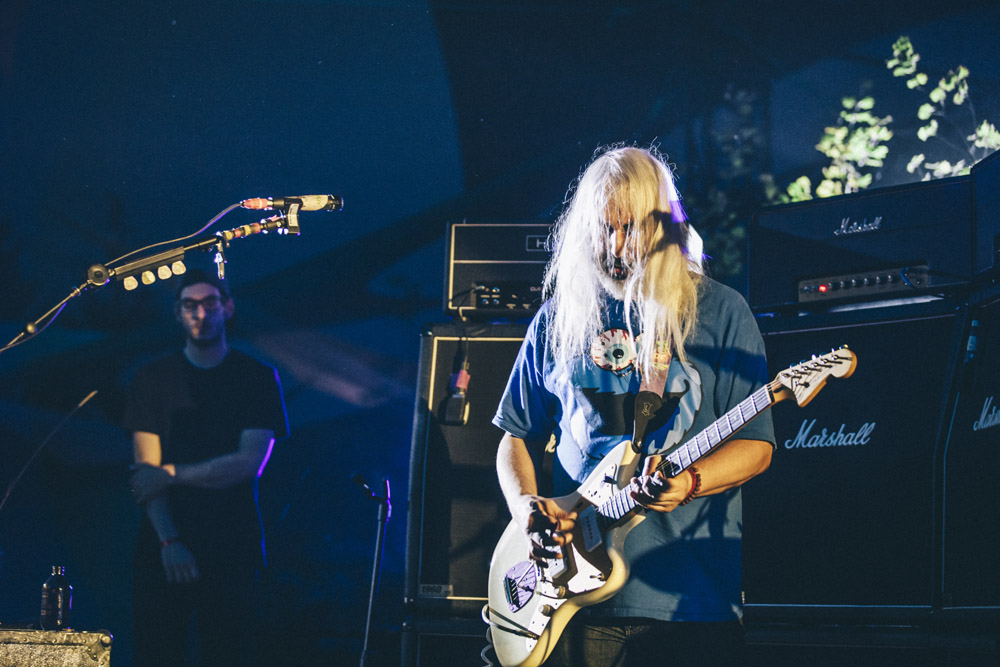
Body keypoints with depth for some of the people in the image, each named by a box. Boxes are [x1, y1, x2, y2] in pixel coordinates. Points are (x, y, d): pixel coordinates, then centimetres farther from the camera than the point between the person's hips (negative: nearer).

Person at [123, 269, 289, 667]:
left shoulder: (257, 378, 5)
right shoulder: (154, 379, 7)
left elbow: (250, 463, -6)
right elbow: (146, 472, 0)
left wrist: (170, 474, -8)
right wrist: (169, 541, -12)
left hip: (231, 548, -1)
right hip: (163, 547, 1)